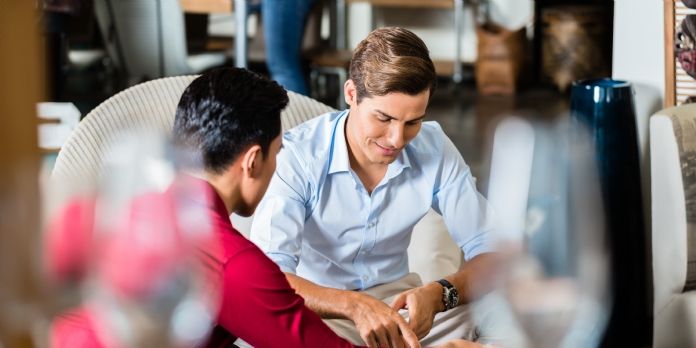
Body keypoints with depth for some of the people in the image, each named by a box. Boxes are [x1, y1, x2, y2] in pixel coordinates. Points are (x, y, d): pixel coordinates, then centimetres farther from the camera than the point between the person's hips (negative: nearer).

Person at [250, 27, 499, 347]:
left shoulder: (434, 148, -12)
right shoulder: (298, 155, -23)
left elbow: (490, 251, -11)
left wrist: (439, 294, -33)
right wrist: (353, 306, -49)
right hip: (317, 306, -3)